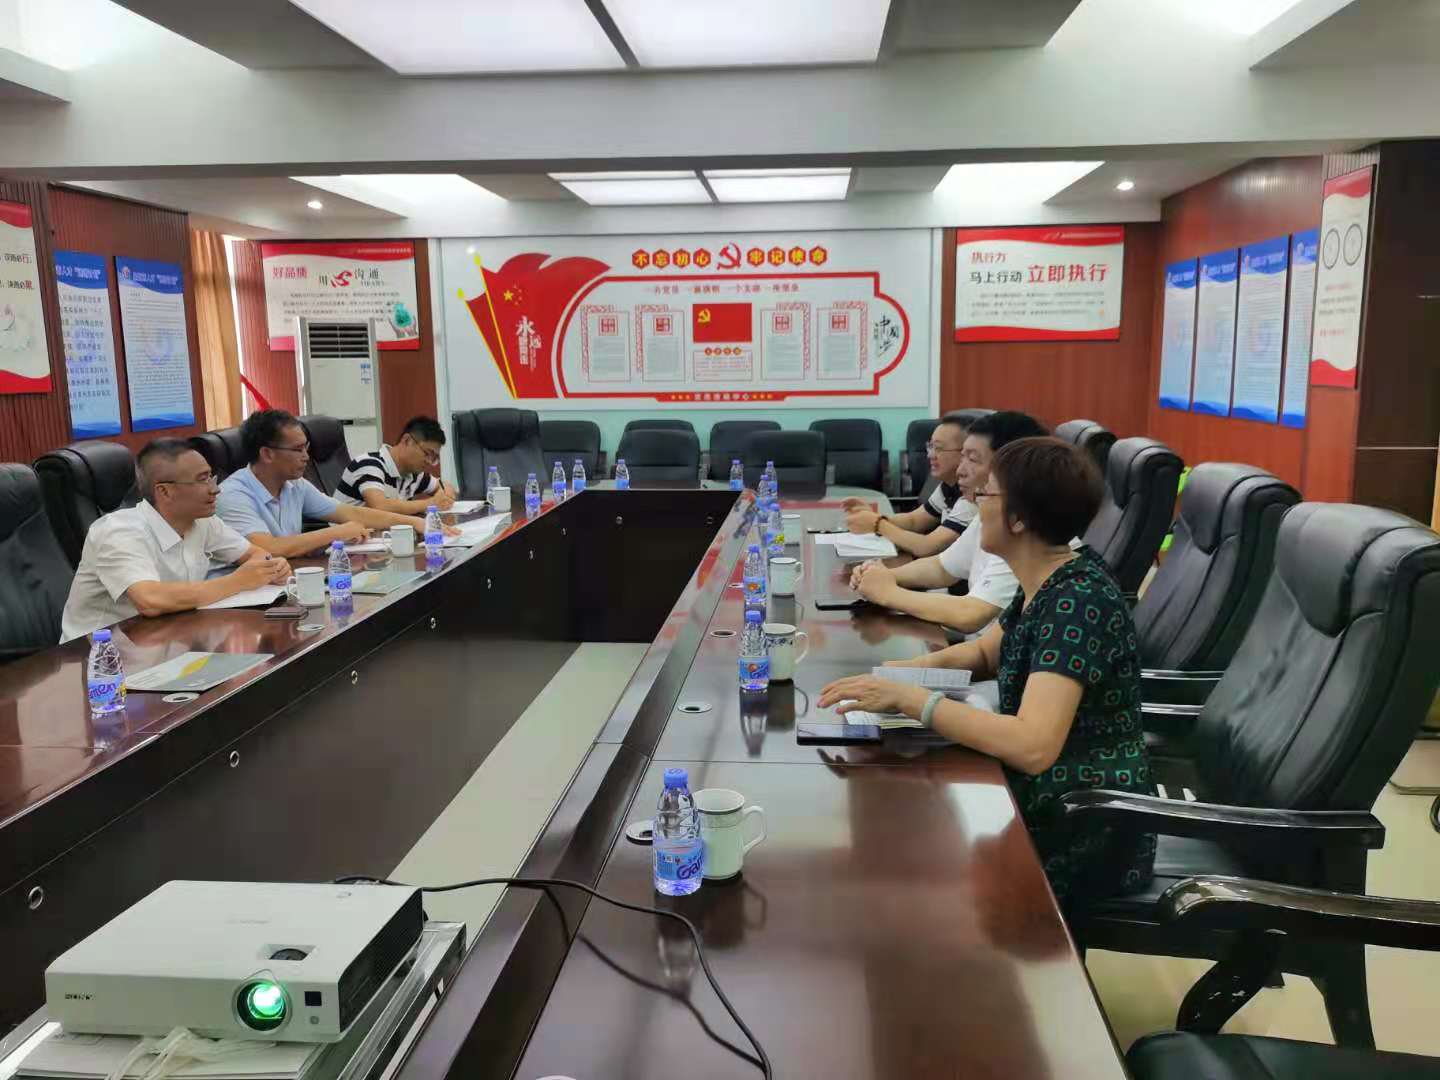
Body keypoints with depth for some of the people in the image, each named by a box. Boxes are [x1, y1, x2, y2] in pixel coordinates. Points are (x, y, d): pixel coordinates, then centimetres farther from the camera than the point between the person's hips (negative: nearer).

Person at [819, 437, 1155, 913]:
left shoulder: (1078, 601, -26)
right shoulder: (1047, 581, 2)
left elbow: (1032, 746, -35)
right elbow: (986, 652, 17)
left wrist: (909, 698, -31)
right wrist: (908, 669, -2)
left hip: (1086, 840, -8)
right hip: (1050, 805, 8)